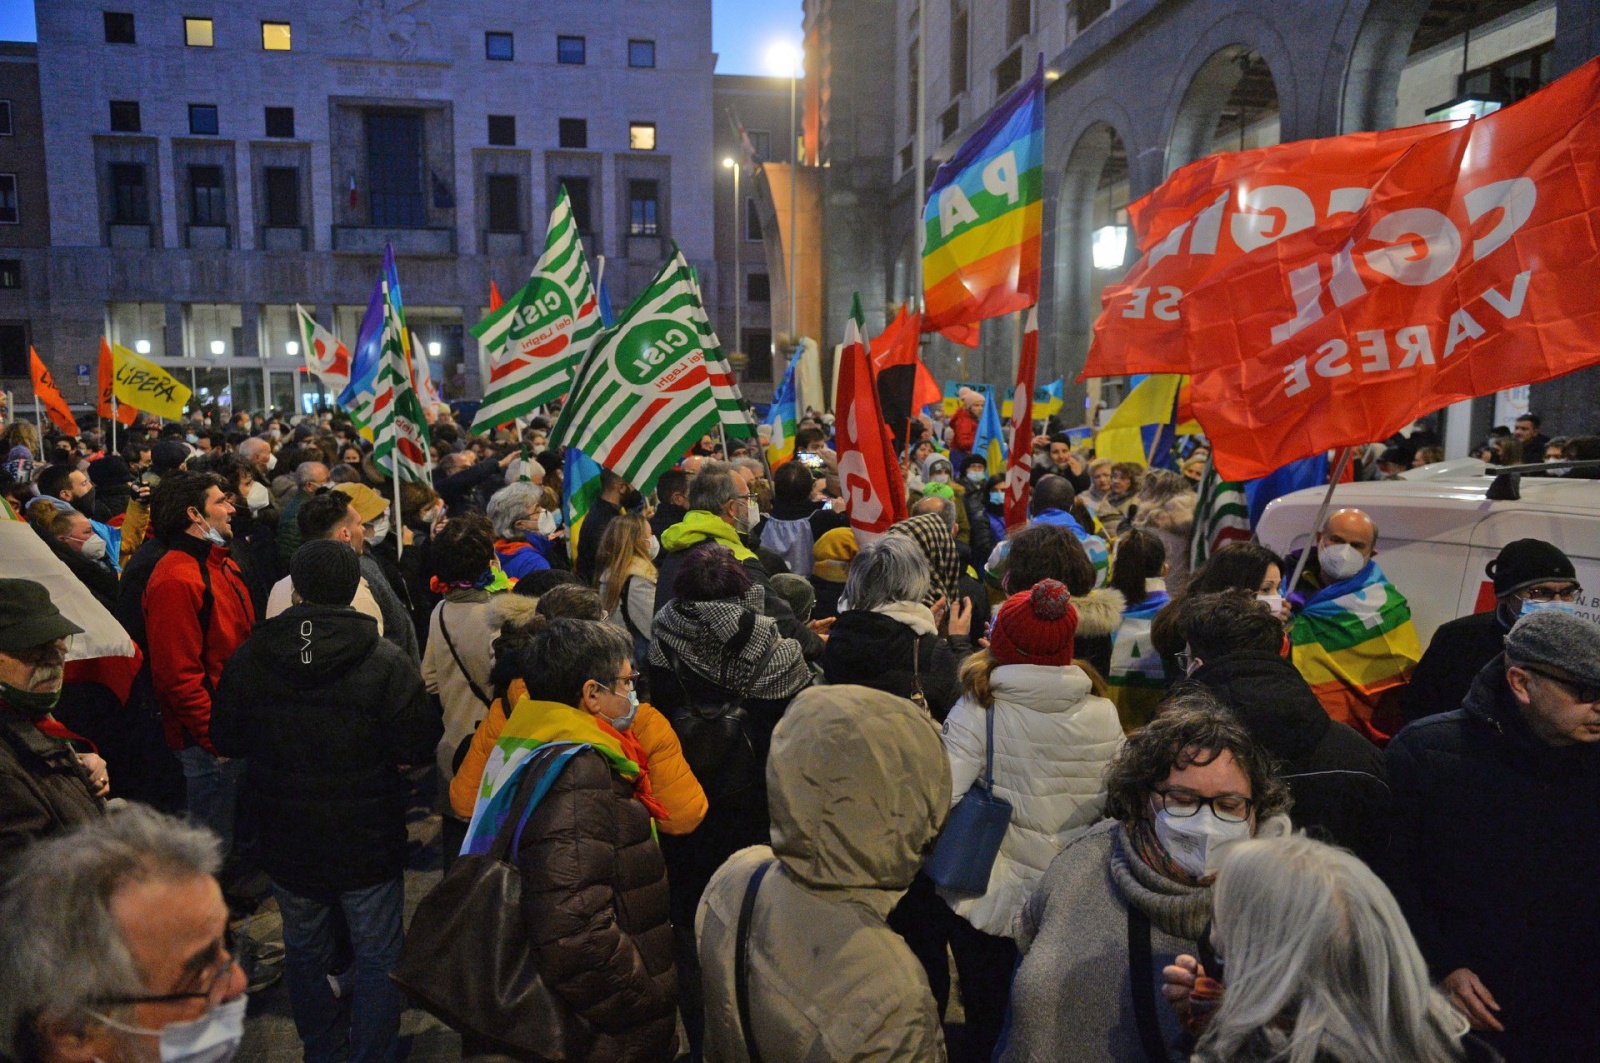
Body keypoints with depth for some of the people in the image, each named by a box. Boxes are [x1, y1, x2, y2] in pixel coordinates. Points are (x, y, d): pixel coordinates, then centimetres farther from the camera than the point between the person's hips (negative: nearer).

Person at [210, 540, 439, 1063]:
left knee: (304, 951, 23)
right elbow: (418, 747, -16)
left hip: (286, 842, 4)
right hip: (368, 841, -4)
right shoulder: (387, 662, -20)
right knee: (377, 956, 12)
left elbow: (225, 739, 4)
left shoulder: (249, 658, -8)